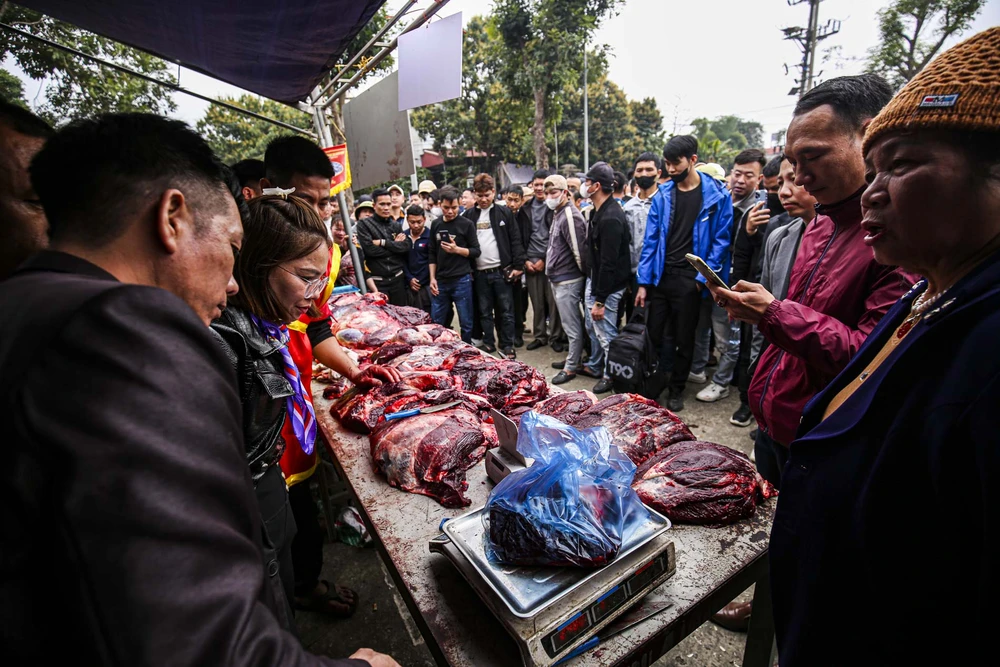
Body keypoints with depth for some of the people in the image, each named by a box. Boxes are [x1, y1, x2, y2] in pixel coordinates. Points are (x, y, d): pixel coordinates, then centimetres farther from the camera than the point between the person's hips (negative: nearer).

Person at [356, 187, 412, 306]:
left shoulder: (396, 225, 10)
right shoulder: (364, 224, -3)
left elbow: (407, 246, -5)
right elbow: (370, 249, -16)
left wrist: (383, 242, -12)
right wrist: (395, 245, -8)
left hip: (398, 279, 4)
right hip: (377, 281, -4)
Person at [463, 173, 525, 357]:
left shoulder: (504, 212, 2)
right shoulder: (469, 215, 7)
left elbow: (515, 240, 0)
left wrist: (518, 265, -6)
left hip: (502, 270, -2)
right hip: (480, 273, 2)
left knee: (506, 311, 4)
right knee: (485, 312, 11)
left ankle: (507, 346, 14)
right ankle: (488, 344, 24)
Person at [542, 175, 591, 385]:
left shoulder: (570, 215, -17)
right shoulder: (557, 214, 14)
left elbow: (580, 251, -19)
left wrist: (584, 275, -10)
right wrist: (551, 268, 17)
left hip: (568, 280, -10)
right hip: (558, 279, 10)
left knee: (572, 326, 1)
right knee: (571, 324, 19)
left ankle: (571, 367, 10)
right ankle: (573, 359, 32)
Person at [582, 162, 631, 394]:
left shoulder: (611, 218, -24)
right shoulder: (599, 212, 9)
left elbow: (608, 263, -25)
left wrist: (600, 300, -22)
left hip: (608, 287, -10)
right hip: (594, 280, 10)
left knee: (606, 333, 3)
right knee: (592, 327, 22)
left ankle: (610, 375, 21)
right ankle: (595, 366, 40)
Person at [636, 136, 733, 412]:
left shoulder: (716, 195, -4)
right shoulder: (662, 195, 4)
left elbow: (721, 240, -4)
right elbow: (651, 239, 2)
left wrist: (703, 277, -11)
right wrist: (643, 282, -2)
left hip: (690, 278, -2)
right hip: (661, 276, 3)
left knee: (683, 339, 9)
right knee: (653, 335, 8)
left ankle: (676, 389, 27)